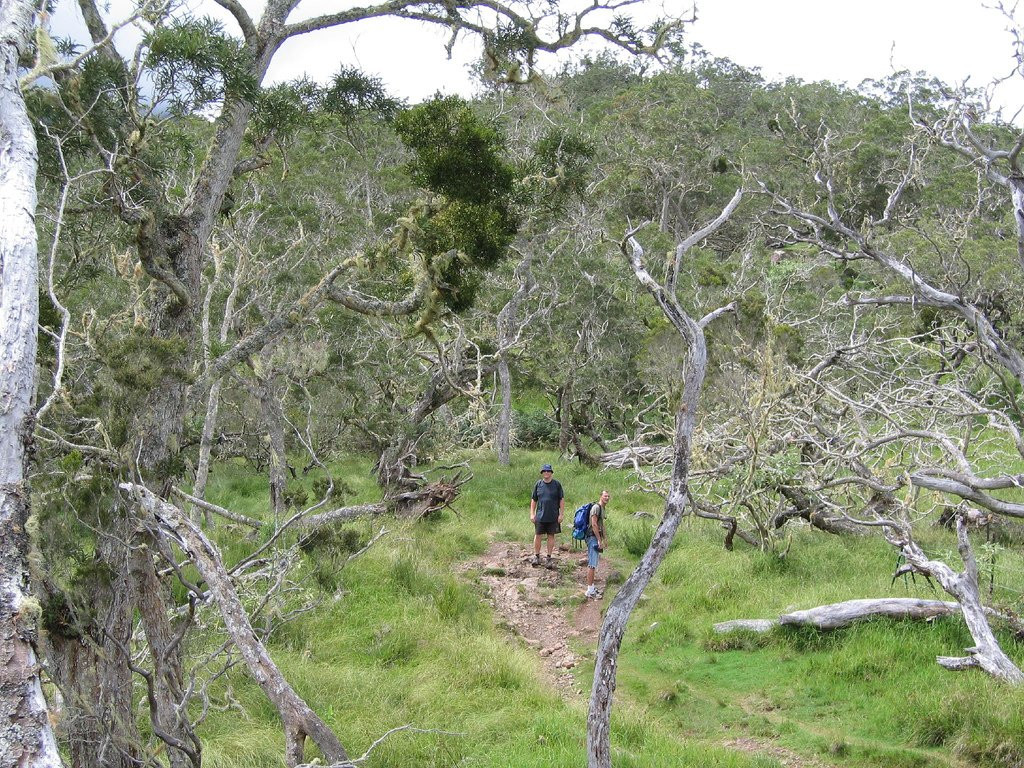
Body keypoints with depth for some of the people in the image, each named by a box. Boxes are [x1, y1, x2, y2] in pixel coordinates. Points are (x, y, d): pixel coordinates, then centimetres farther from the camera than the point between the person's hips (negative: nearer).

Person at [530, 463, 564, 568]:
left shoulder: (557, 484, 0)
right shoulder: (538, 484, 5)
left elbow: (562, 500, 2)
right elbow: (533, 500, 10)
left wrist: (561, 514, -3)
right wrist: (532, 514, 5)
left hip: (553, 516, -1)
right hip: (540, 516, 1)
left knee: (551, 536, 6)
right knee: (537, 535, 1)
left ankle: (549, 558, 14)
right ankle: (536, 556, 13)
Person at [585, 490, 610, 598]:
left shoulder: (602, 508, 17)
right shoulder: (596, 507, -15)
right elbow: (594, 524, -20)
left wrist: (604, 538, 29)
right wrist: (599, 540, -21)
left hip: (597, 538, 10)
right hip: (593, 537, -10)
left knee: (593, 564, 16)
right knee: (592, 564, -11)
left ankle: (592, 587, 25)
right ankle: (590, 590, -11)